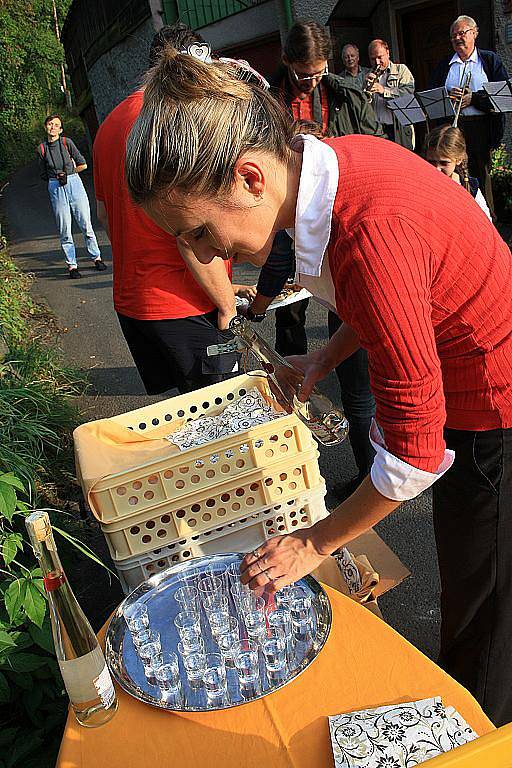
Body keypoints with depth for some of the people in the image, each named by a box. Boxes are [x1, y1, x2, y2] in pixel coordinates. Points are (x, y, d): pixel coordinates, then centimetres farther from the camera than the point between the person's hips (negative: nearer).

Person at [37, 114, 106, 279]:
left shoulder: (67, 142, 2)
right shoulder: (41, 148, 6)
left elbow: (83, 164, 3)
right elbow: (43, 175, 12)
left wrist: (67, 173, 4)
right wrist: (58, 176, -1)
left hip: (74, 183, -1)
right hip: (55, 188, 1)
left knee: (85, 224, 2)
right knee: (64, 229, 1)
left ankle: (96, 257, 17)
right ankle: (72, 265, 7)